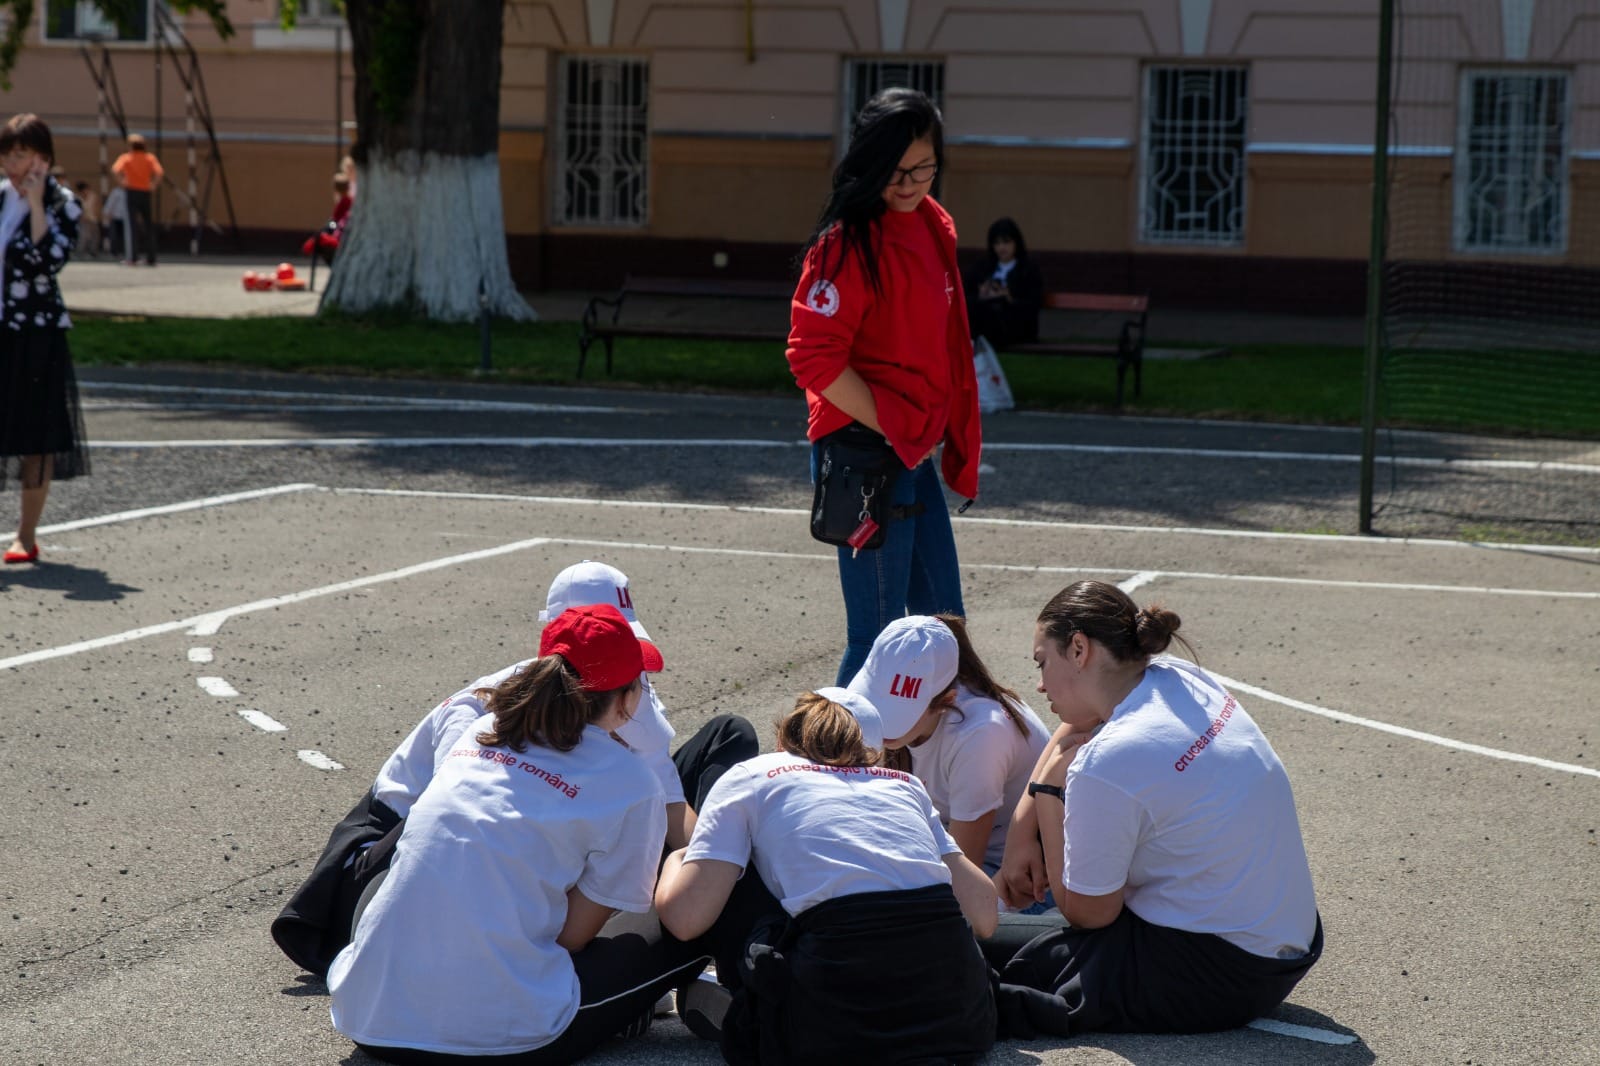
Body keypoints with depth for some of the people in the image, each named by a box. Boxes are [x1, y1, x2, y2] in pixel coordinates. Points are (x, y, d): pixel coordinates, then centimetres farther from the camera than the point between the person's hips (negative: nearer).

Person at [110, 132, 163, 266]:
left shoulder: (126, 157, 0)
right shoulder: (150, 157, 5)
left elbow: (116, 170, -19)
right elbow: (160, 173, -10)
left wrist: (121, 182, -7)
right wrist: (153, 185, 0)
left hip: (131, 191, -2)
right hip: (146, 193, 2)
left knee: (132, 225, -2)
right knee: (148, 226, 10)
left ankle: (132, 257, -9)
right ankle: (151, 258, 10)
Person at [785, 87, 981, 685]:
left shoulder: (931, 226, 11)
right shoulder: (849, 242, -15)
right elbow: (815, 358, -20)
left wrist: (954, 442, 15)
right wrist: (892, 430, -17)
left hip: (915, 454, 9)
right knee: (880, 636, -6)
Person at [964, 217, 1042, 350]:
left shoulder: (1030, 269, 8)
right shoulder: (982, 269, 19)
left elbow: (1033, 306, -3)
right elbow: (967, 301, 12)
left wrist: (1010, 300, -20)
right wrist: (980, 298, -10)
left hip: (1018, 330, -3)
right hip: (983, 328, 3)